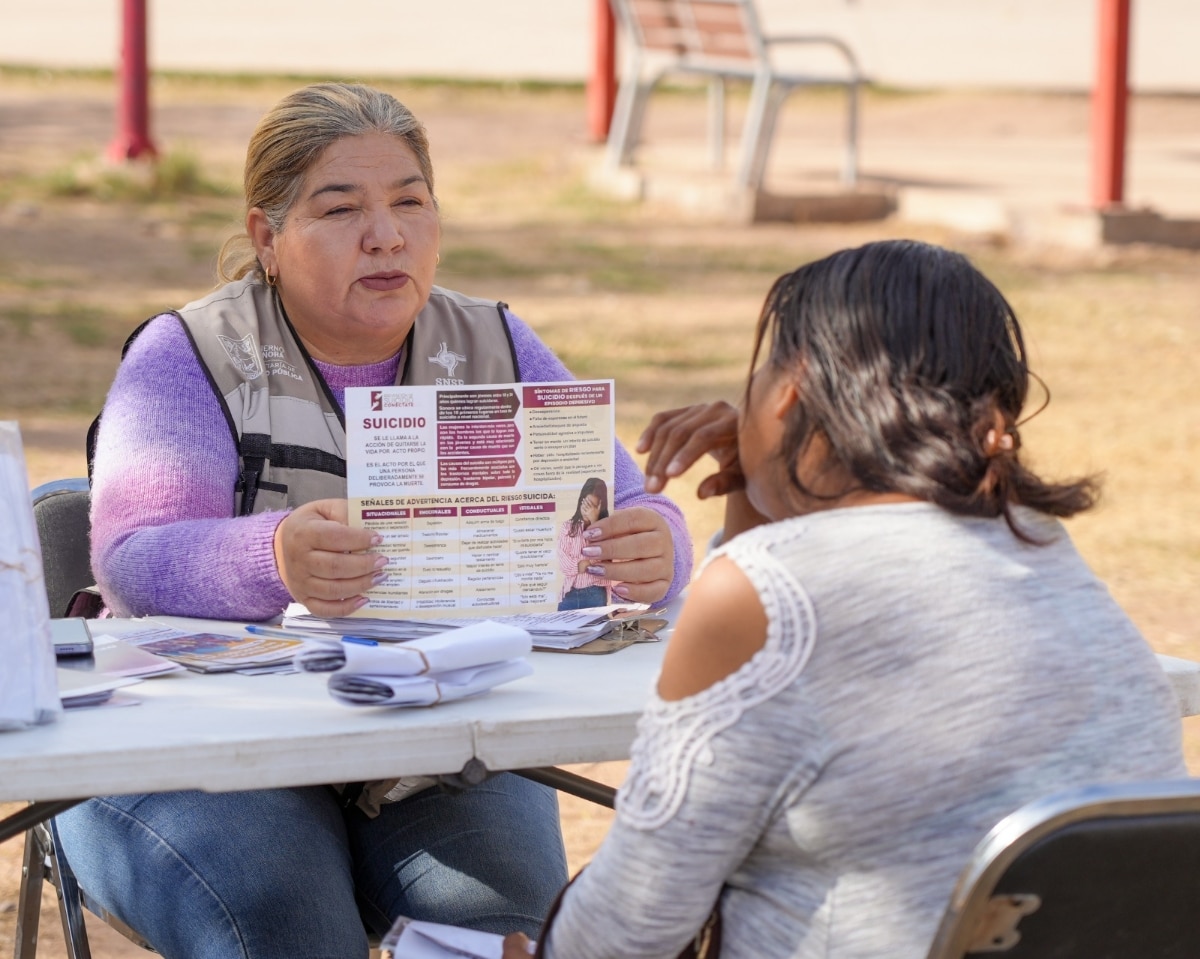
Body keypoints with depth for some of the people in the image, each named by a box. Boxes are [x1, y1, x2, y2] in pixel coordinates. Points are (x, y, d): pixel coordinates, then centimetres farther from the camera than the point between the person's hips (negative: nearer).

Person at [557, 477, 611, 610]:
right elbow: (563, 562, 0)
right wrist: (591, 563, -11)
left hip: (595, 594, -2)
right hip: (570, 593, 2)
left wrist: (594, 522, -9)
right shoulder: (568, 527, 9)